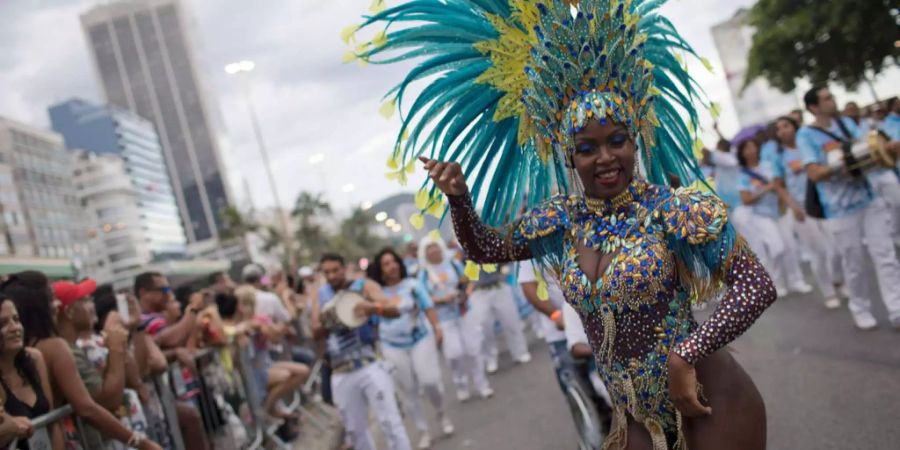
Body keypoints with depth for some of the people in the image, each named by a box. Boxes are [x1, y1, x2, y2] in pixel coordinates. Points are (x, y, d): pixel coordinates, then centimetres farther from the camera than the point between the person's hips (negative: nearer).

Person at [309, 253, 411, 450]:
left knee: (390, 421, -6)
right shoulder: (318, 294, 10)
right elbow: (316, 333, 2)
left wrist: (374, 307, -32)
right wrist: (326, 323, -20)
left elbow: (395, 310, -11)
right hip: (341, 373, 4)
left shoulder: (364, 286, 0)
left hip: (370, 365, -3)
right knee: (355, 429, 12)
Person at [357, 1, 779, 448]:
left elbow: (758, 286, -15)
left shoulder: (671, 210, -15)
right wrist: (459, 196, -5)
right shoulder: (559, 221, 0)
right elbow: (484, 248, 13)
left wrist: (687, 353, -23)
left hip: (710, 404, -4)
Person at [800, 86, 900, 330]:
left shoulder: (846, 122, 10)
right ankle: (860, 308, 24)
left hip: (870, 199, 5)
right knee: (854, 263, 6)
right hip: (840, 209, -4)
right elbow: (814, 173, -14)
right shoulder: (806, 135, -7)